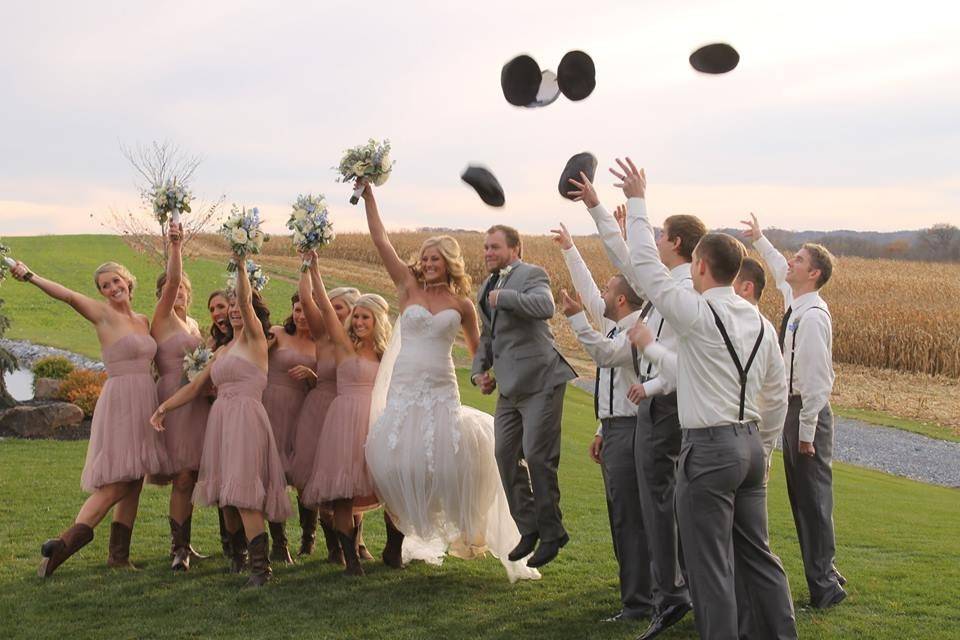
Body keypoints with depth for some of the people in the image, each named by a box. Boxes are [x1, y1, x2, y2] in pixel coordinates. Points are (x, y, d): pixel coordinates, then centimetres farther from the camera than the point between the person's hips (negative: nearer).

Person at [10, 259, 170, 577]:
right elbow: (69, 296, -21)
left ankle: (119, 555, 14)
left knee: (134, 485, 9)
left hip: (144, 405, 7)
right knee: (114, 486, -12)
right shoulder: (103, 315, -5)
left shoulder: (143, 321, 15)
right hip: (120, 403, -7)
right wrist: (31, 277, -36)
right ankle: (60, 548, -12)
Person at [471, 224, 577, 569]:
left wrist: (503, 297, -22)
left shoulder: (531, 274, -7)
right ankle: (528, 530, 20)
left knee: (538, 457, -7)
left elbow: (545, 307, -29)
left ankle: (551, 533, 8)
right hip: (509, 386, 8)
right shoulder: (488, 287, 18)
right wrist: (479, 370, 13)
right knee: (506, 456, 7)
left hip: (539, 381, -8)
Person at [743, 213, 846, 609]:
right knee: (801, 498, 16)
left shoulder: (812, 316, -19)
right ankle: (825, 574, 27)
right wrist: (760, 241, 40)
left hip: (807, 411, -10)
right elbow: (781, 273, 33)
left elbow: (816, 379, -22)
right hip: (794, 408, 10)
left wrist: (806, 430, -21)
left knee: (812, 497, -5)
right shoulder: (795, 302, 9)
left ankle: (823, 585, 2)